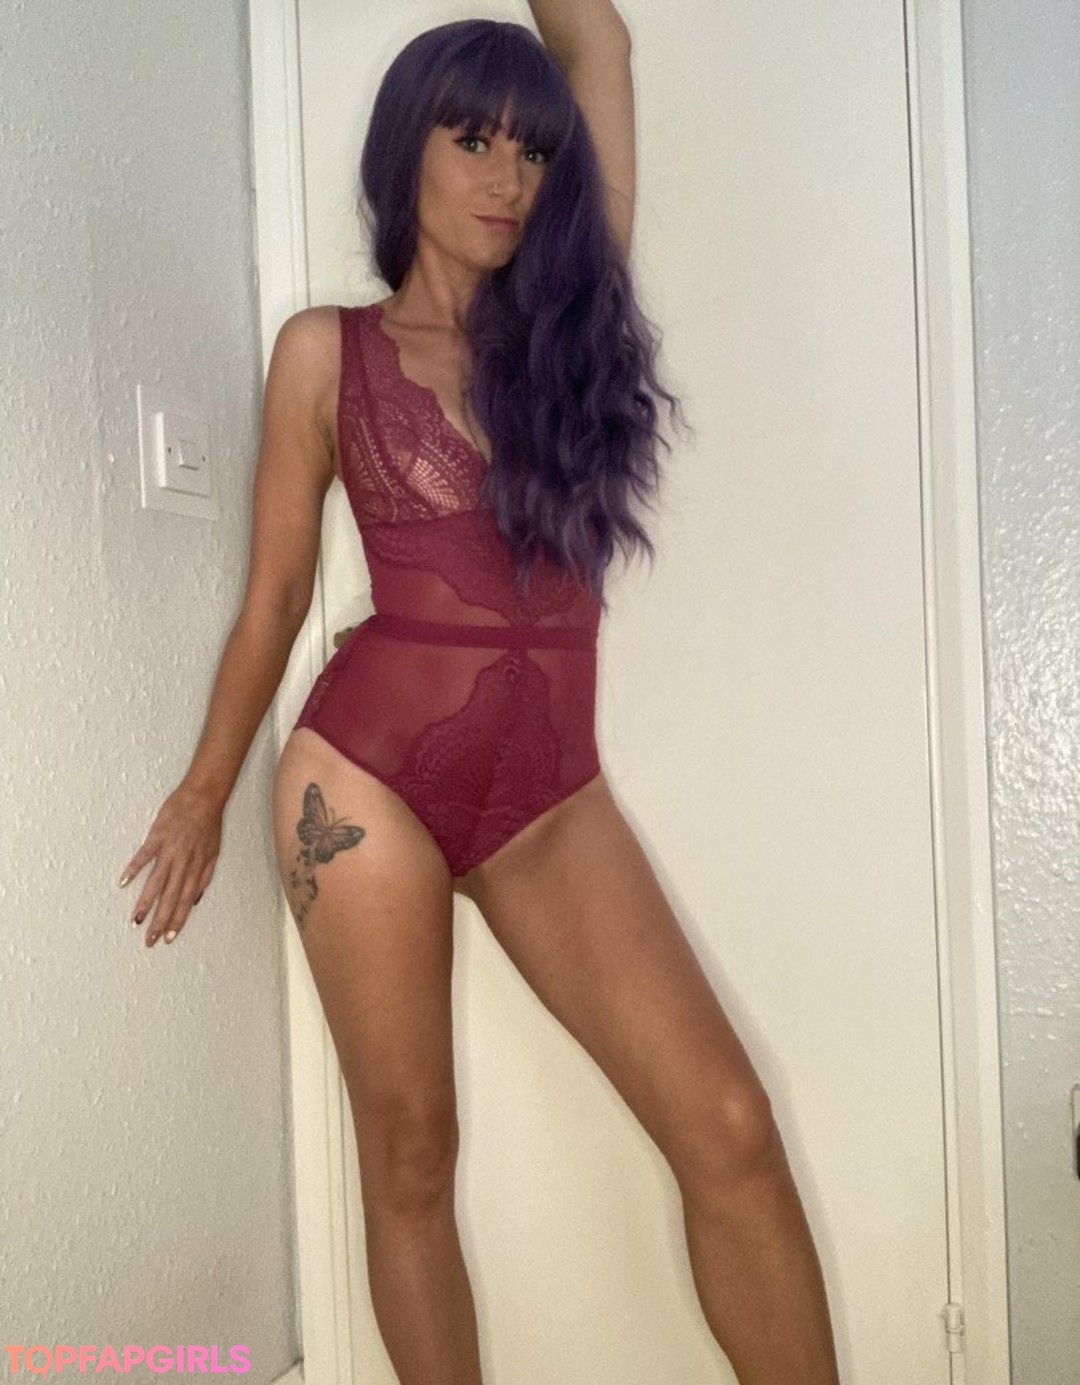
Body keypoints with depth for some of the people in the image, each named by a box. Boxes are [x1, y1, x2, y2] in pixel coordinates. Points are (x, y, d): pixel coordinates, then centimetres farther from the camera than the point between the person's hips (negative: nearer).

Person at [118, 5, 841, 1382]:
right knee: (410, 1153, 7)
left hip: (551, 793, 3)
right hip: (370, 771, -2)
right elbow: (277, 594, 8)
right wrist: (206, 793, 14)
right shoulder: (327, 349, 3)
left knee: (729, 1128, -5)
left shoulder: (571, 314, 9)